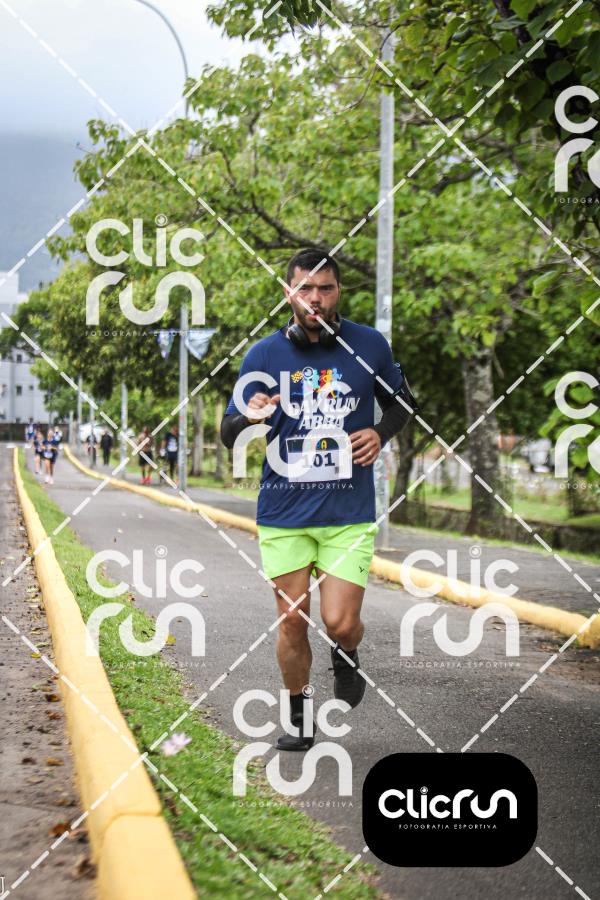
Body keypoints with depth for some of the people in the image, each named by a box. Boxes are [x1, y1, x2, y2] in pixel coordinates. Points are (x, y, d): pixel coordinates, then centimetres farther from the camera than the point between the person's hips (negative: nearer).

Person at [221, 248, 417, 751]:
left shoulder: (369, 346, -1)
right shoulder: (264, 355, -2)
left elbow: (403, 402, 16)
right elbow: (228, 435, 1)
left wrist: (380, 433, -5)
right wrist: (250, 418, -22)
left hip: (349, 514, -1)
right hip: (284, 513, 1)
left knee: (340, 624, -9)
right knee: (292, 623, 6)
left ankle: (346, 660, 28)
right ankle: (299, 720, 27)